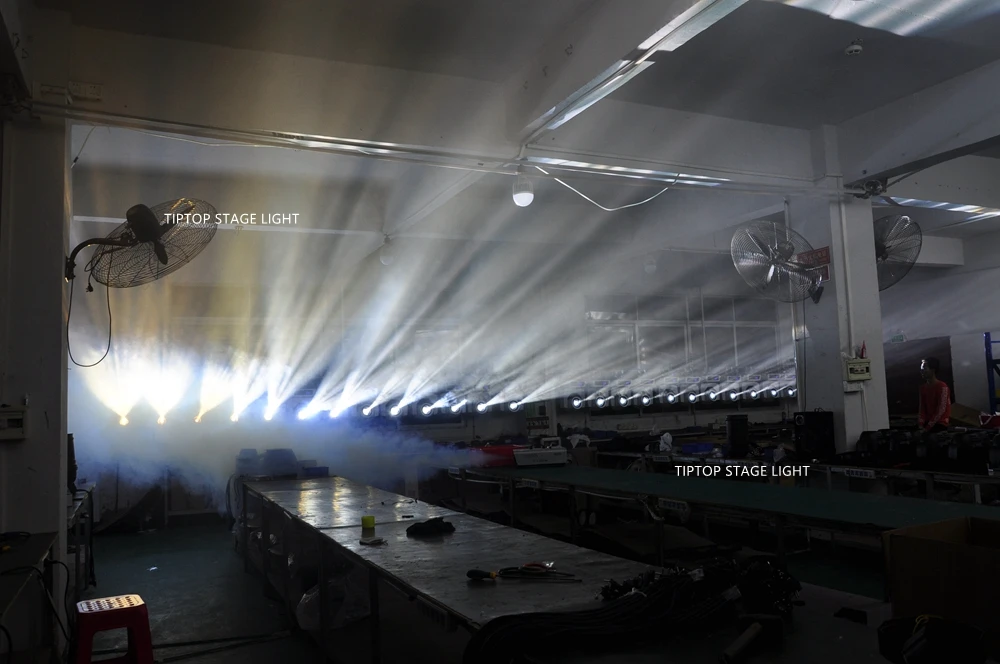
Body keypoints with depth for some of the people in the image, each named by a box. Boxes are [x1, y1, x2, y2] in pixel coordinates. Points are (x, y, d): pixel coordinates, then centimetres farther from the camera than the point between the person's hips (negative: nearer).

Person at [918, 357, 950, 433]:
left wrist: (927, 427, -19)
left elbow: (941, 410, -16)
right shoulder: (923, 387, 9)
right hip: (927, 422, 6)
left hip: (940, 423, -6)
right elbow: (922, 409, 7)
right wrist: (921, 424, -8)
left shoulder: (942, 386, -11)